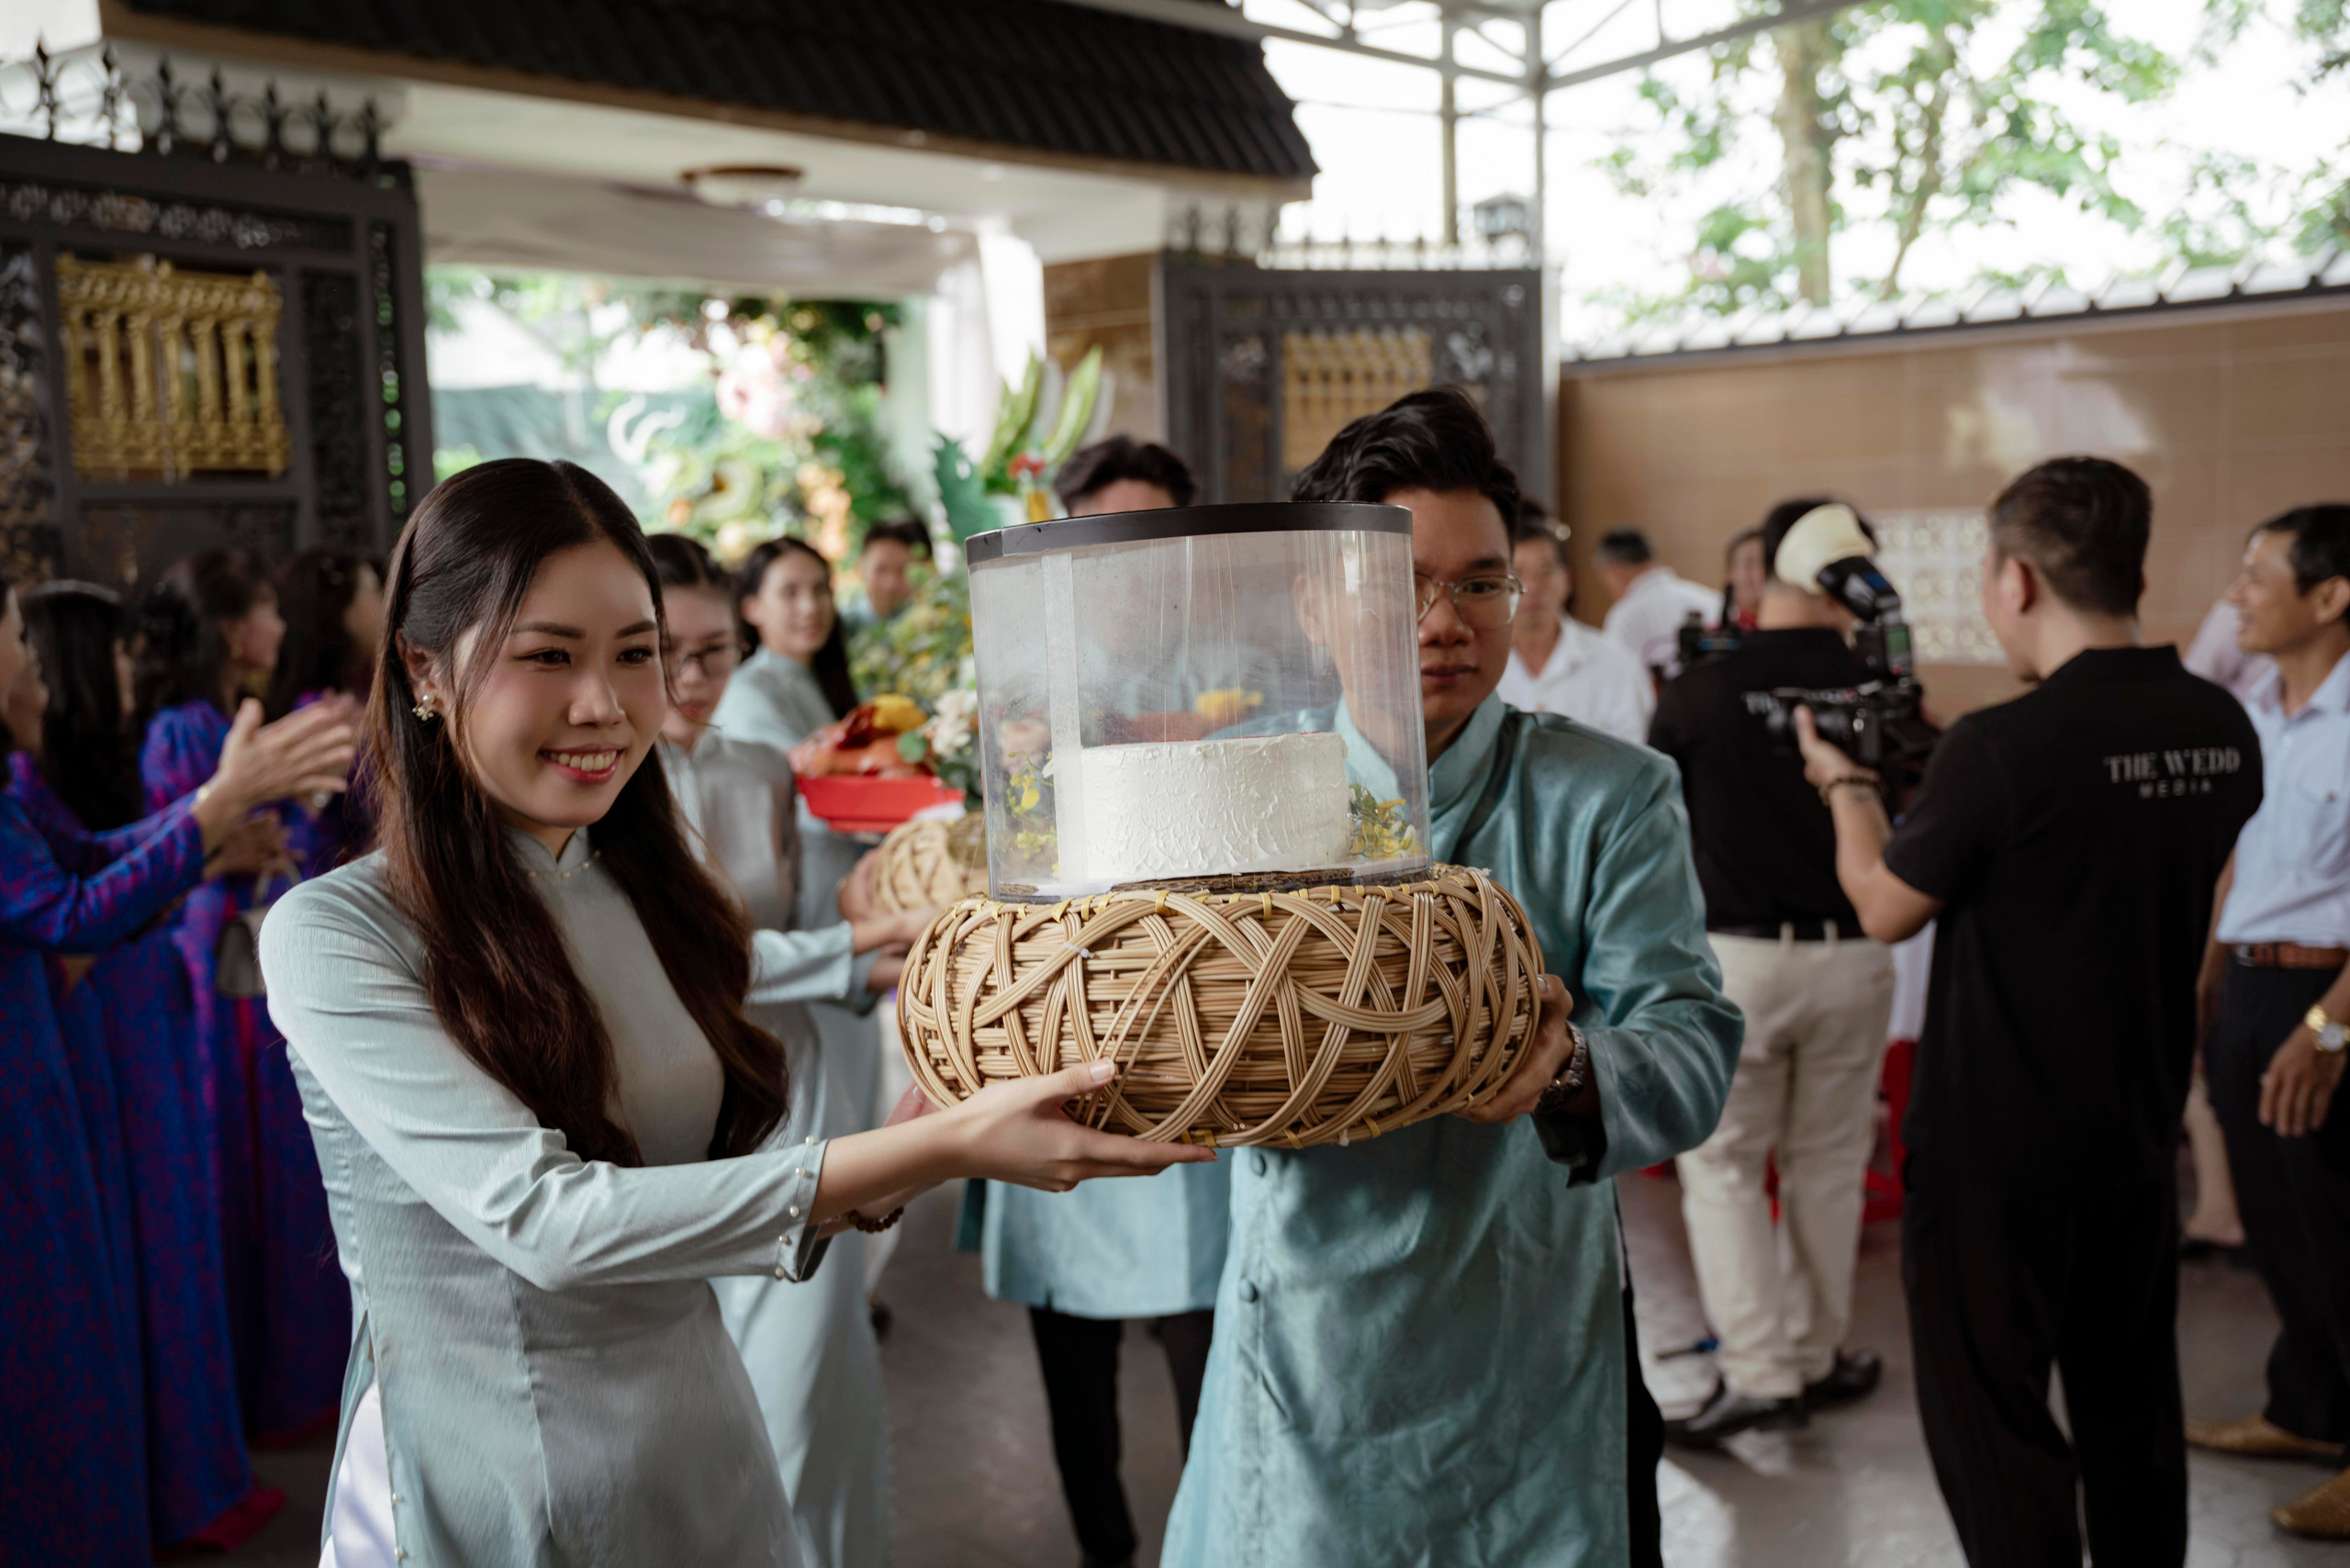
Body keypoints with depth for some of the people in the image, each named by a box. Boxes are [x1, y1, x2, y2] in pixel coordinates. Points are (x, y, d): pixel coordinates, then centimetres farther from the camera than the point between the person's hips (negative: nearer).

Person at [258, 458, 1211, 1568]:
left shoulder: (661, 903, 2)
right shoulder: (333, 934, -16)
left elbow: (726, 1192, 2)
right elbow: (544, 1219, -25)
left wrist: (896, 1168, -18)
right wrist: (936, 1146, -30)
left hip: (710, 1471, 5)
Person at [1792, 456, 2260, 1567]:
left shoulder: (2002, 748, -23)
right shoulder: (2221, 729, -2)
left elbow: (1885, 909, -10)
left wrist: (1846, 786, 7)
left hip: (1995, 1148, -6)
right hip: (2140, 1133, 7)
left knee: (1990, 1418, 7)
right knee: (2131, 1410, 20)